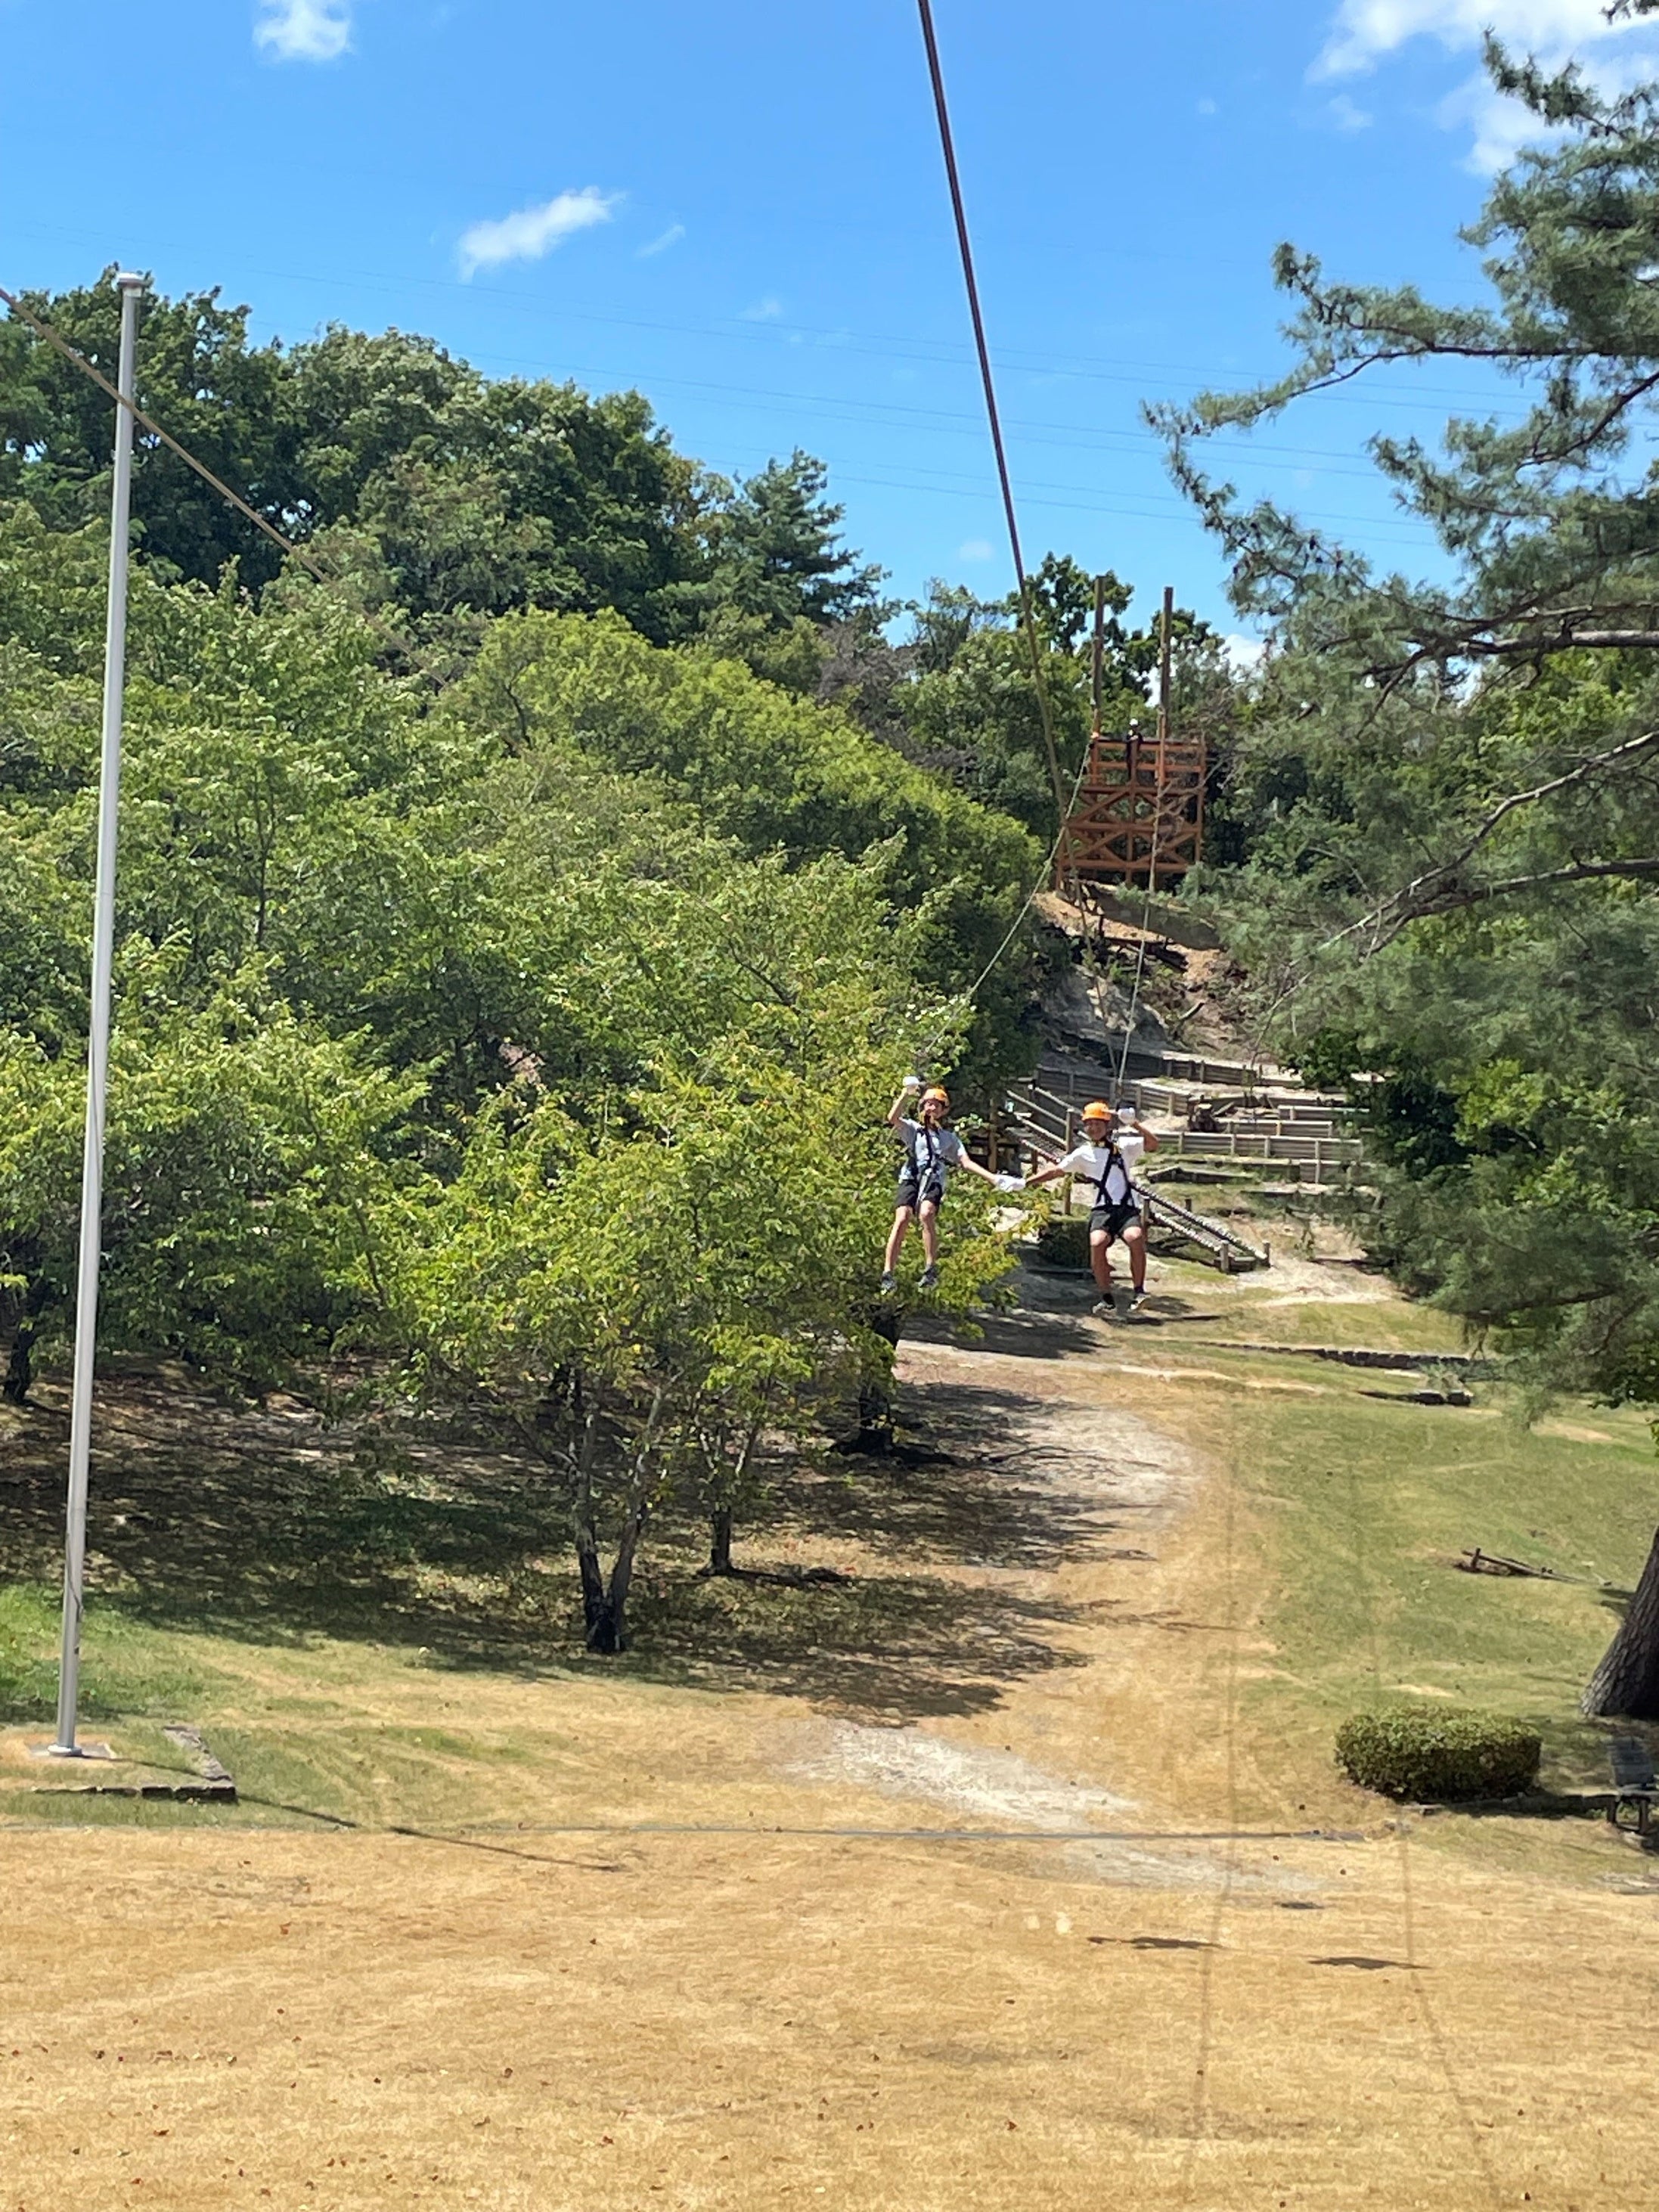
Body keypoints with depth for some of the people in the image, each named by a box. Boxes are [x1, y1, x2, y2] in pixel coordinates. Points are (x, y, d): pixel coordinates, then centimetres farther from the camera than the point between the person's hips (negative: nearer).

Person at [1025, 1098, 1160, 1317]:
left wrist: (1136, 1125, -10)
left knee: (1135, 1237, -33)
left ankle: (1138, 1291, -19)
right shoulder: (1083, 1154, 17)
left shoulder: (1124, 1145, 12)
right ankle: (1107, 1299, -20)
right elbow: (1056, 1170, 20)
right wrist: (1027, 1181, 14)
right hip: (1102, 1210, 1)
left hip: (1128, 1208, -1)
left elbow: (1153, 1145, 2)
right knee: (1097, 1242, -29)